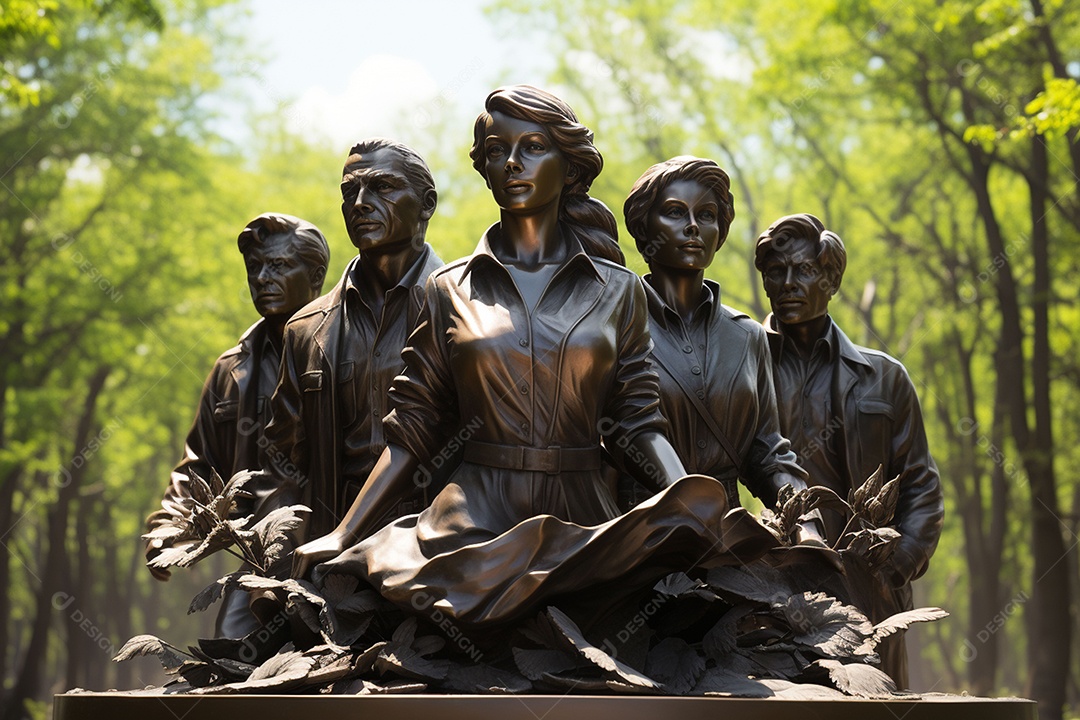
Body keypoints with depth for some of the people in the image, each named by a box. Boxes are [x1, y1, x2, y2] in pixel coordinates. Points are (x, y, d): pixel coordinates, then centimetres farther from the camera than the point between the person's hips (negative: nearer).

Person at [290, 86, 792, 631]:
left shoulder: (616, 291, 9)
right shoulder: (451, 290, 8)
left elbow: (638, 423, 6)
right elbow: (413, 426, 10)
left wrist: (694, 514, -12)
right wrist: (342, 536, 2)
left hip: (585, 521, 1)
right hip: (476, 520, -1)